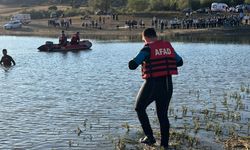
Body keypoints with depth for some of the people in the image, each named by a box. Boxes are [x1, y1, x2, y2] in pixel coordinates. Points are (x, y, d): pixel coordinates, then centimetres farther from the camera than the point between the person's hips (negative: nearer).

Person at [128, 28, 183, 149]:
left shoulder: (148, 49, -10)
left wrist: (132, 62, 9)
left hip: (152, 84, -5)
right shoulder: (168, 46, 8)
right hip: (167, 85, 6)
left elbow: (132, 65, -14)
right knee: (163, 114, 15)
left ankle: (150, 137, 10)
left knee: (140, 108, 16)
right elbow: (180, 62, 21)